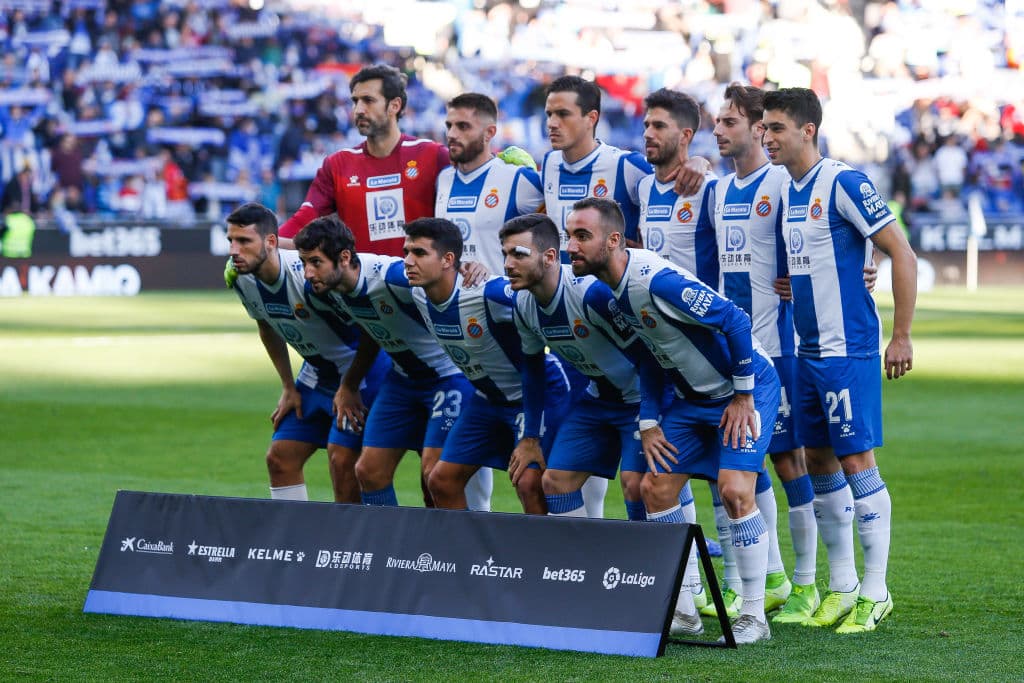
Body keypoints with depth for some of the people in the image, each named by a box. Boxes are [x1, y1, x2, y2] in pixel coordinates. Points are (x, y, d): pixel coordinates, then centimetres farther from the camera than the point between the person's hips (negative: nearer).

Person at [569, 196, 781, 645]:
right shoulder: (611, 290, -2)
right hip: (692, 398, 9)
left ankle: (754, 616, -8)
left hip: (745, 389, -9)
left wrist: (743, 396, -19)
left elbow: (736, 321, -27)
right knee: (655, 488, 3)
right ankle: (682, 609, 13)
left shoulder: (655, 280, -29)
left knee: (734, 490, -19)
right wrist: (648, 423, 6)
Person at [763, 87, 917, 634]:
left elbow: (902, 254, -13)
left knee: (856, 461, -6)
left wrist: (901, 336, -14)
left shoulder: (843, 183, -13)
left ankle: (875, 592, 1)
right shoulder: (788, 191, 11)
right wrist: (791, 283, 9)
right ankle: (841, 587, 19)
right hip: (808, 348, 8)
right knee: (819, 462, 10)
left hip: (848, 348, -8)